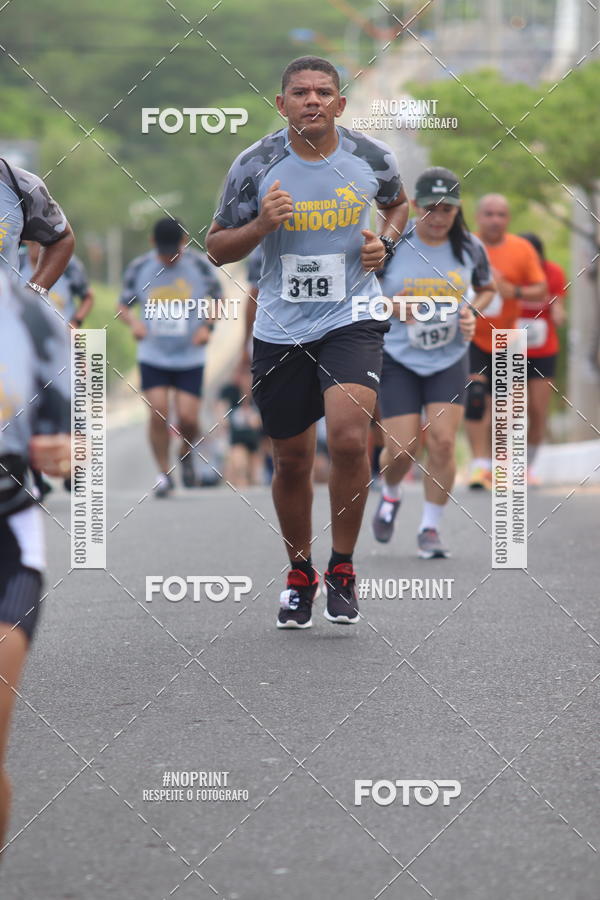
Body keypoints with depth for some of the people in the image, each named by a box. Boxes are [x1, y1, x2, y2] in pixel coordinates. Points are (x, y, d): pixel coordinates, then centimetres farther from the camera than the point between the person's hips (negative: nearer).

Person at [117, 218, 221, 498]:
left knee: (188, 418, -7)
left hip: (190, 356, -1)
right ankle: (164, 473, 3)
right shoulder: (139, 268, -2)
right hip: (152, 356, 1)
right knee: (158, 413, -11)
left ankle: (187, 453, 26)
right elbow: (123, 304, 9)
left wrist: (207, 326, -7)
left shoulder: (200, 264, -4)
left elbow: (218, 299, 9)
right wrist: (134, 322, -13)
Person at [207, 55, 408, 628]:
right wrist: (262, 225, -18)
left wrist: (385, 241, -1)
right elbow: (217, 248, 1)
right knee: (292, 461, 9)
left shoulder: (371, 158, -3)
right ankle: (299, 575, 32)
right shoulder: (256, 166, -7)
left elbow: (398, 204, 20)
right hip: (280, 329, 1)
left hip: (351, 318, -1)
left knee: (348, 437, -22)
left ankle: (342, 568, -2)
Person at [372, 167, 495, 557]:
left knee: (442, 441, -12)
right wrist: (391, 306, -18)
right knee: (402, 449, -5)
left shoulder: (470, 248, -2)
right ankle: (391, 496, 31)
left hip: (450, 360, 2)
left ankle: (431, 528, 4)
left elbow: (487, 288, 17)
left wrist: (472, 312, -4)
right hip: (398, 360, -1)